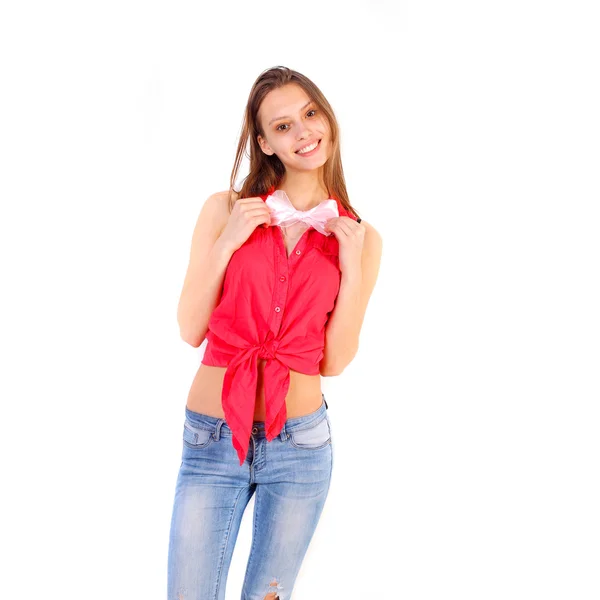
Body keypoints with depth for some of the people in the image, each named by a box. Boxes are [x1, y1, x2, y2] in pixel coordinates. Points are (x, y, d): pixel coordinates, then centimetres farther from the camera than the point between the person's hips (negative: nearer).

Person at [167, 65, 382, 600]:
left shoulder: (360, 238, 2)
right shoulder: (226, 209, -2)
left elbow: (335, 361, -1)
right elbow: (190, 330, -3)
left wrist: (352, 269, -11)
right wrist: (227, 244, -13)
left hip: (300, 443, 1)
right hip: (211, 440, -1)